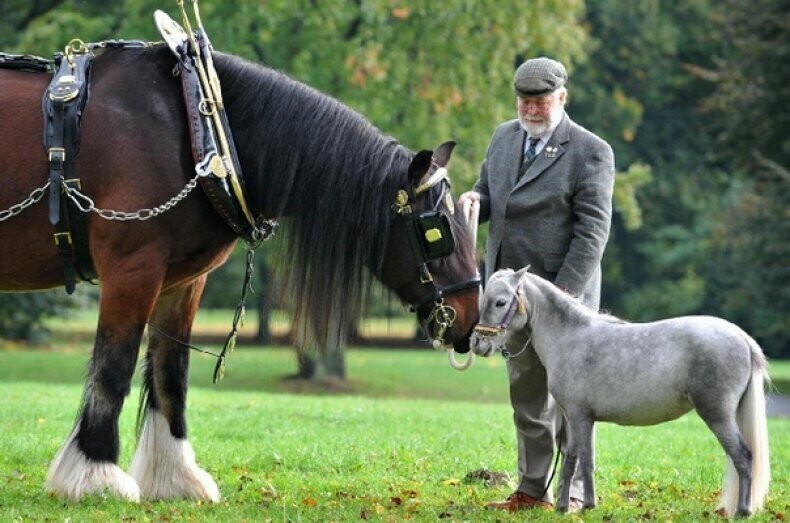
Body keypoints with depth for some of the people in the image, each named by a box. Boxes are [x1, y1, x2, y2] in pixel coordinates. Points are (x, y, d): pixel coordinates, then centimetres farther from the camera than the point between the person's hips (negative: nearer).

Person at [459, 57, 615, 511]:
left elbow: (592, 231, -15)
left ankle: (574, 491, 8)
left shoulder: (590, 152, -11)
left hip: (564, 291, -6)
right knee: (527, 395, 12)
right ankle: (532, 489, 20)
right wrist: (475, 199, -5)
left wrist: (562, 293, -21)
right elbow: (489, 193, 21)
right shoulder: (504, 137, 10)